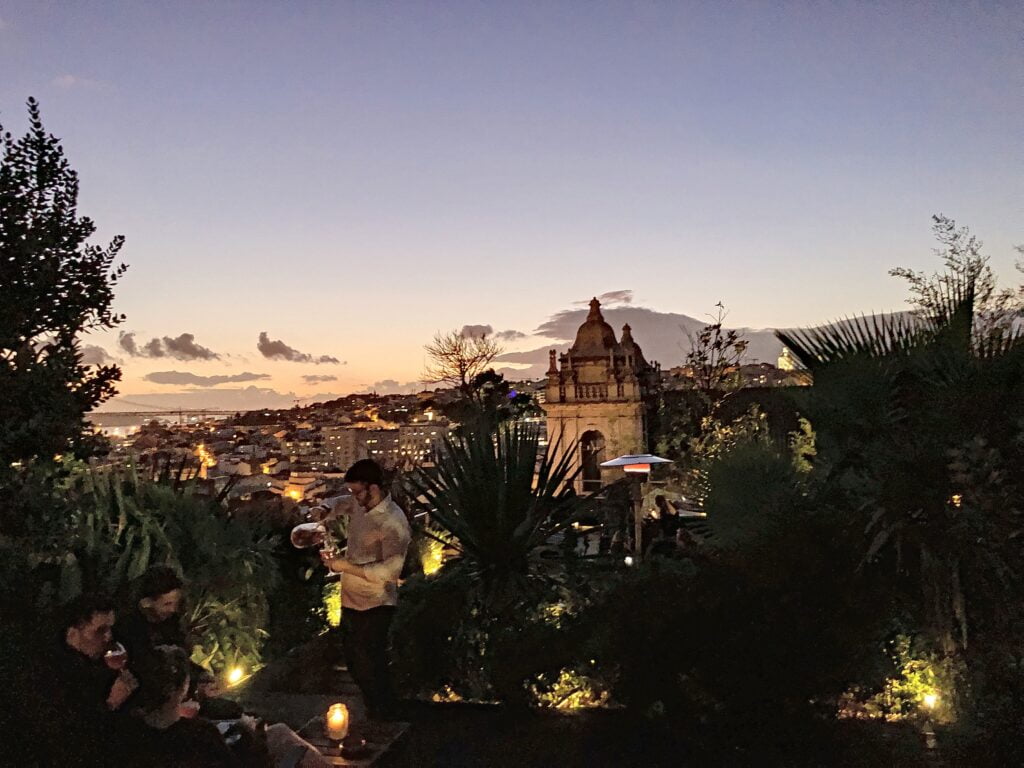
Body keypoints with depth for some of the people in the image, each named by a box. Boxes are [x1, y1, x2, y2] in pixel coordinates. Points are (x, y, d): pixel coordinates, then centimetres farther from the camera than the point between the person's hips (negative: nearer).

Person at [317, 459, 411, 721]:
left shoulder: (393, 522, -24)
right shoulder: (360, 506, 1)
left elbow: (391, 569, -29)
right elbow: (340, 502, 23)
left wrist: (347, 566, -26)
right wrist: (325, 510, 0)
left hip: (374, 607, -9)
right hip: (351, 601, 9)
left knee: (371, 666, 1)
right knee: (353, 661, 22)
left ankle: (382, 719, 20)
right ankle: (371, 709, 41)